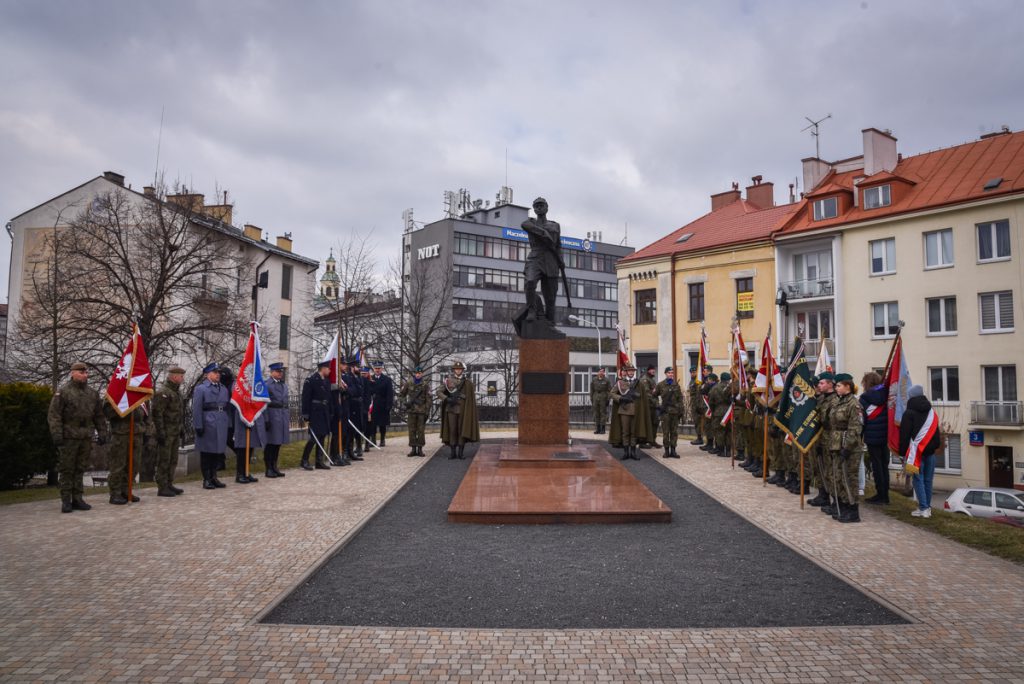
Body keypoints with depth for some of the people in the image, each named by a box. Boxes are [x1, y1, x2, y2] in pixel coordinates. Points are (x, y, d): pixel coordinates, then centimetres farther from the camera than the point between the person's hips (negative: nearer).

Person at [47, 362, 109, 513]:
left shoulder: (93, 393, 13)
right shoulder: (63, 391, -2)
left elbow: (99, 416, 16)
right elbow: (53, 415, -7)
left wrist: (102, 433, 9)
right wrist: (56, 434, -14)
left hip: (86, 438, 4)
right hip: (69, 437, -4)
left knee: (80, 469, 8)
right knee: (66, 469, 1)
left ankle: (77, 499, 13)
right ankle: (66, 501, 7)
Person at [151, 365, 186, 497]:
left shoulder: (177, 391, 15)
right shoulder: (163, 392, -15)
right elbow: (157, 414, -19)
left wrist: (180, 430, 21)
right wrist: (160, 433, -21)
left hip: (175, 433, 9)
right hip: (166, 433, -9)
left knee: (173, 460, 14)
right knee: (164, 461, -2)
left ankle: (169, 485, 22)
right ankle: (162, 488, 3)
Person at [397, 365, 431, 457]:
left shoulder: (425, 384, 2)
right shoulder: (408, 383, 4)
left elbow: (428, 399, 0)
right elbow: (401, 394, 12)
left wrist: (427, 411, -5)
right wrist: (406, 400, -1)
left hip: (422, 411, -1)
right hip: (411, 410, 1)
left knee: (421, 430, 2)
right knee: (412, 430, 4)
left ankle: (420, 449, 10)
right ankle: (413, 449, 10)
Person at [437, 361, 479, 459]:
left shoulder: (468, 382, 2)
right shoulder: (448, 381, 2)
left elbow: (471, 398, 4)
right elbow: (439, 392, -2)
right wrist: (447, 399, -16)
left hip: (463, 409, 0)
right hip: (451, 409, 0)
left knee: (463, 430, 0)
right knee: (452, 430, 2)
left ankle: (461, 452, 7)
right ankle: (453, 452, 7)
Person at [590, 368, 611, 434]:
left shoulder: (606, 380, 3)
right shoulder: (594, 380, 10)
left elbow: (609, 391, 1)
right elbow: (592, 391, 12)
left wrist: (608, 400, -5)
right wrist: (592, 400, 6)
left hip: (603, 399, -2)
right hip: (596, 399, 2)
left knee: (603, 413, -3)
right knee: (596, 414, 3)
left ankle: (602, 429, 3)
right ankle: (597, 429, 9)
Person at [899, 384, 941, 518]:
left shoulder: (909, 413, -6)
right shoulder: (932, 412, 11)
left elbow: (904, 434, -7)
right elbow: (937, 432, 15)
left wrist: (903, 451, -1)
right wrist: (935, 446, 19)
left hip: (917, 450, -5)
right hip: (930, 451, 5)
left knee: (918, 479, -3)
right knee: (928, 480, 10)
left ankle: (923, 508, -8)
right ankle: (927, 507, 14)